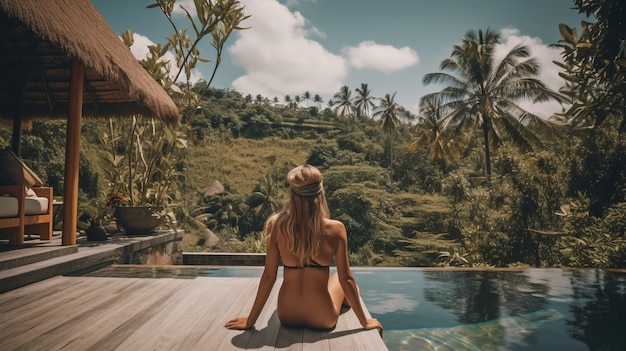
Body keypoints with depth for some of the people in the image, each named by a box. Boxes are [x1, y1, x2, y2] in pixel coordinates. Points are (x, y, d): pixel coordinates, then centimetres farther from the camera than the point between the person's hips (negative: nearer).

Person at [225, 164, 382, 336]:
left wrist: (250, 321, 3)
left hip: (287, 315, 2)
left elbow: (269, 276, -9)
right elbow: (346, 279, -12)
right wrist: (365, 321, 3)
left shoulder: (278, 226, -14)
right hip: (322, 317, -2)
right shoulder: (335, 229, -17)